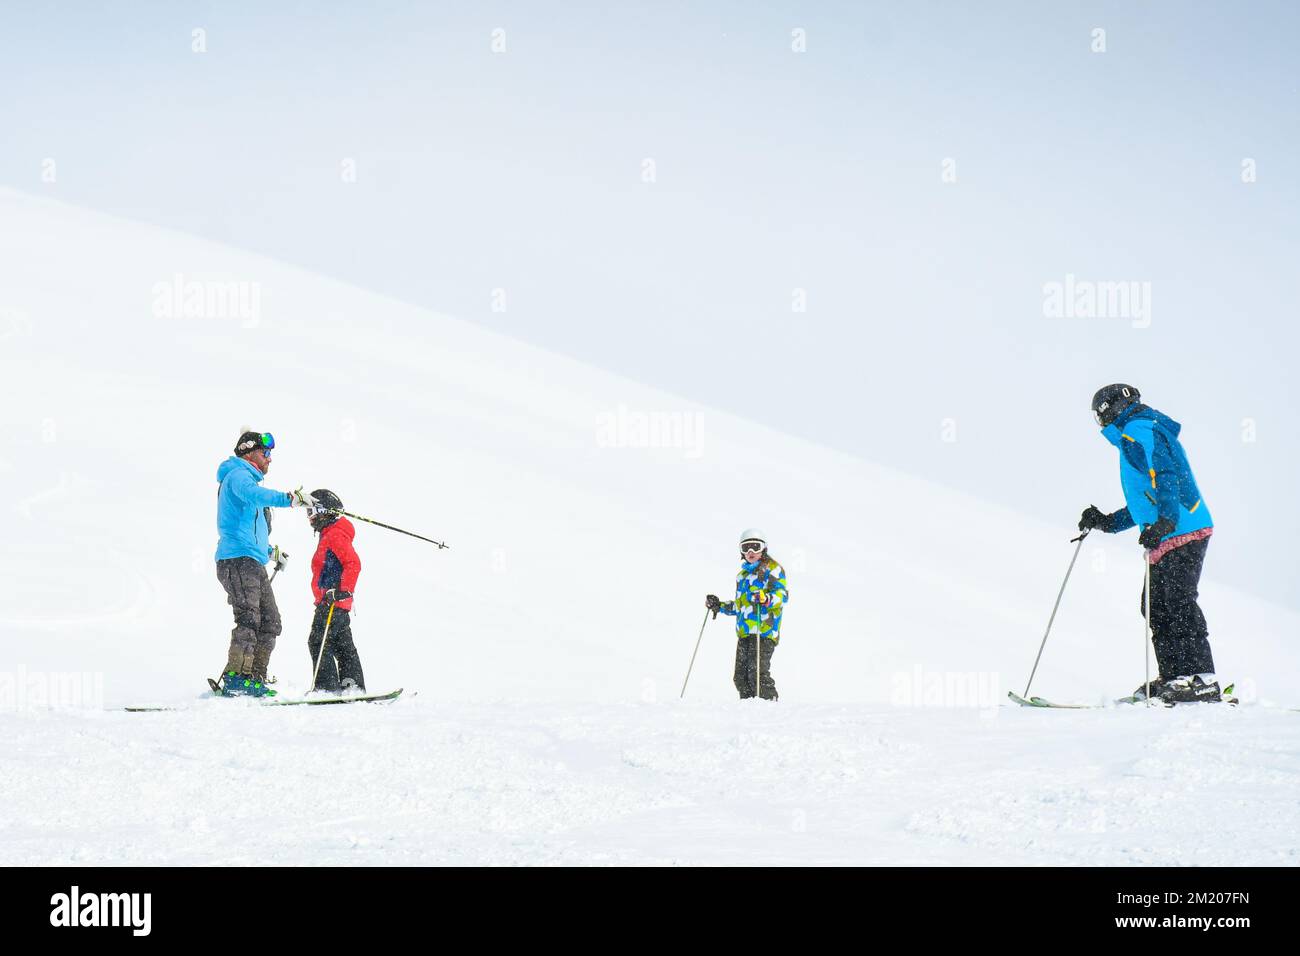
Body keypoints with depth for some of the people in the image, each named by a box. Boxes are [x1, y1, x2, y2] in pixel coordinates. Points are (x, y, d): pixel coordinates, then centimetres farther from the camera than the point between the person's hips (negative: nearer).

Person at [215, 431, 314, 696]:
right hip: (238, 558, -10)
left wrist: (270, 551, 38)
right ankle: (234, 679, -27)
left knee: (270, 622, 6)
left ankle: (254, 679, 4)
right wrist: (289, 498, -43)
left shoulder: (245, 478, 29)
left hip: (253, 563, 10)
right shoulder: (238, 475, -3)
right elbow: (255, 495, -29)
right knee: (249, 619, -21)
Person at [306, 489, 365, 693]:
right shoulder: (328, 535, 20)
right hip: (329, 600, 11)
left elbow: (353, 564, -23)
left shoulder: (335, 535, -13)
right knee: (341, 644, 13)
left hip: (334, 602, -11)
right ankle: (353, 685, 16)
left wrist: (344, 591, -27)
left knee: (318, 641, -11)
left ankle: (326, 686, -14)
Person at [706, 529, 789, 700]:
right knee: (740, 676, 4)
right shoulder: (743, 575, 26)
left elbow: (782, 594, -12)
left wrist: (766, 599, -30)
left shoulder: (772, 569, 2)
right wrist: (719, 606, 25)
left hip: (764, 630, -8)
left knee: (757, 672, -20)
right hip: (744, 633, 8)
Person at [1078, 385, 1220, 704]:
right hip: (1170, 536, 11)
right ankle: (1173, 677, 16)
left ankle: (1203, 680, -15)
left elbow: (1165, 477, -22)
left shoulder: (1137, 433, -6)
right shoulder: (1148, 432, 26)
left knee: (1178, 605, -13)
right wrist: (1109, 522, 32)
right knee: (1155, 605, 13)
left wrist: (1165, 522, -33)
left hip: (1181, 533, -11)